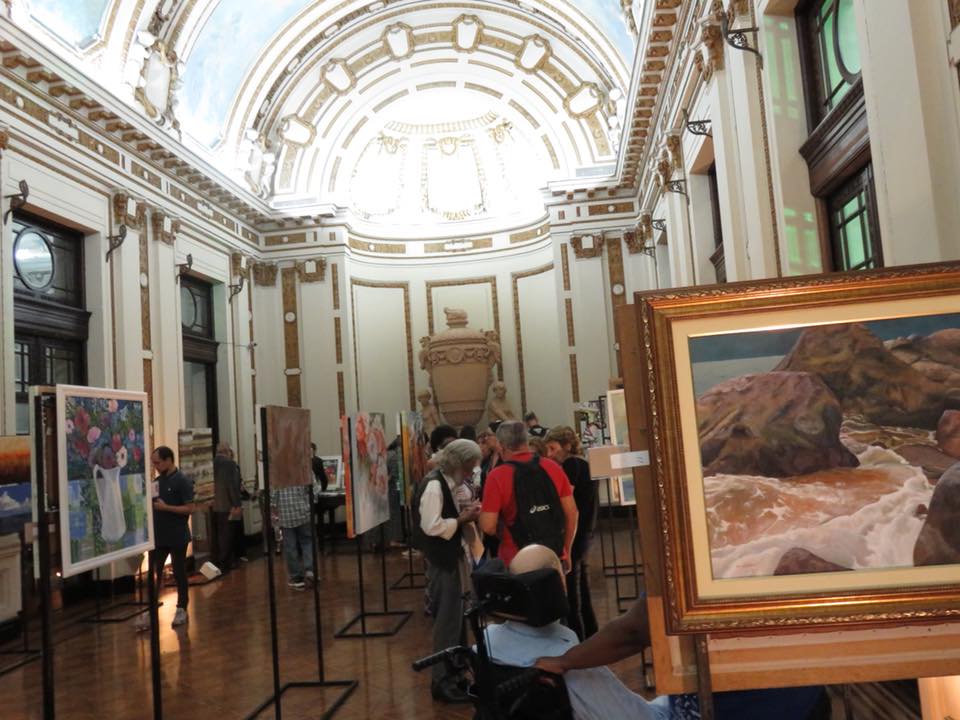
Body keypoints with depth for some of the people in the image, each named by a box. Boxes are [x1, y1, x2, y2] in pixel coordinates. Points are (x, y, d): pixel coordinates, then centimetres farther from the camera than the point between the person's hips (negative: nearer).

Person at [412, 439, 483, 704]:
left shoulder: (446, 483, 10)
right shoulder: (434, 485, -21)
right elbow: (432, 526, -27)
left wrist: (463, 515, 3)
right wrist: (462, 519, -18)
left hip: (450, 558, 10)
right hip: (441, 562, -10)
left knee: (453, 619, 17)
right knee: (447, 621, -2)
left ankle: (452, 675, 30)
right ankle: (442, 682, 10)